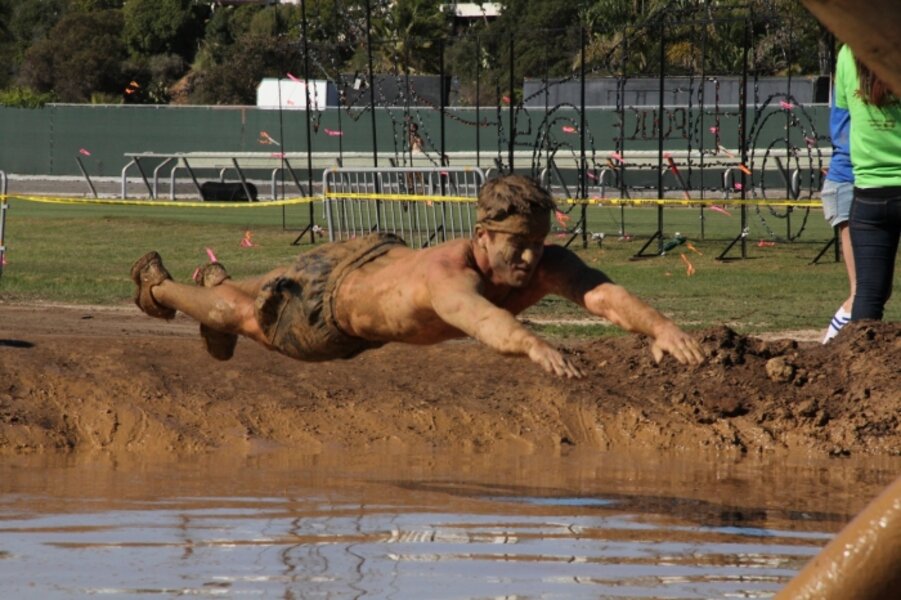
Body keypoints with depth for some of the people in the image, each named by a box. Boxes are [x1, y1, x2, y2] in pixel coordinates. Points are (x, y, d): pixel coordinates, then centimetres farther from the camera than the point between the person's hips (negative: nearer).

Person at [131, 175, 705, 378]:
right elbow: (482, 319, -75)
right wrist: (536, 346, -94)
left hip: (388, 258, 5)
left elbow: (606, 295, -54)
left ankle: (220, 282, 70)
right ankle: (159, 284, 57)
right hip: (332, 287, -5)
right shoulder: (449, 273, -53)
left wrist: (660, 326, -74)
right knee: (252, 317, 26)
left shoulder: (547, 266, -38)